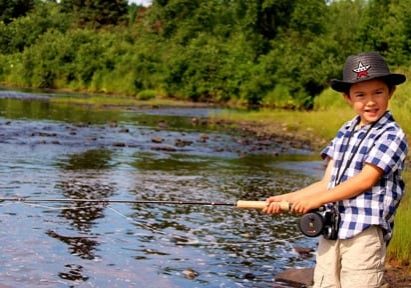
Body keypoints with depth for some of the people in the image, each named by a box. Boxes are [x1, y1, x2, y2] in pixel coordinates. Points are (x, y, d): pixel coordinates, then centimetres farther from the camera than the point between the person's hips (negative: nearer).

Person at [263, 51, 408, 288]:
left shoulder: (392, 135, -6)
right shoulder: (345, 132, 14)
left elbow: (366, 180, -14)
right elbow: (328, 183, 13)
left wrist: (316, 200, -13)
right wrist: (286, 199, 3)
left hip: (365, 233, -7)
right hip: (331, 229, 7)